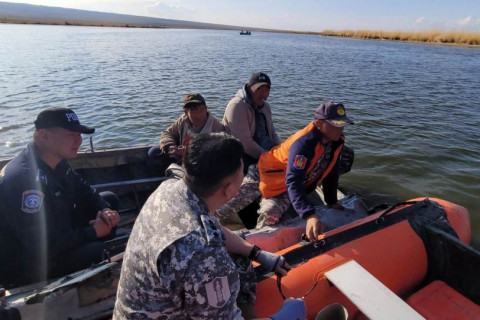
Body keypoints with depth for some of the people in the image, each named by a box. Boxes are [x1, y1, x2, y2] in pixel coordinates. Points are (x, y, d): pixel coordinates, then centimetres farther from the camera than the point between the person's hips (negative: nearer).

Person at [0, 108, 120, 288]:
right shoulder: (21, 180, -33)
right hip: (22, 264, -9)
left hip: (57, 234, 9)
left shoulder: (56, 161, -5)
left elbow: (83, 190, 5)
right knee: (97, 250, -30)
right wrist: (93, 232, -22)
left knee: (110, 199, 2)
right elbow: (43, 245, -34)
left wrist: (105, 209, -16)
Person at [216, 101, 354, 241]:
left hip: (286, 189, 5)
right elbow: (293, 183, -41)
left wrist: (332, 202, 9)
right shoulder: (303, 143, -35)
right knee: (232, 202, 0)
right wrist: (309, 215, -49)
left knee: (270, 217, -18)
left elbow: (331, 173, 4)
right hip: (265, 174, -5)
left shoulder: (337, 140, -10)